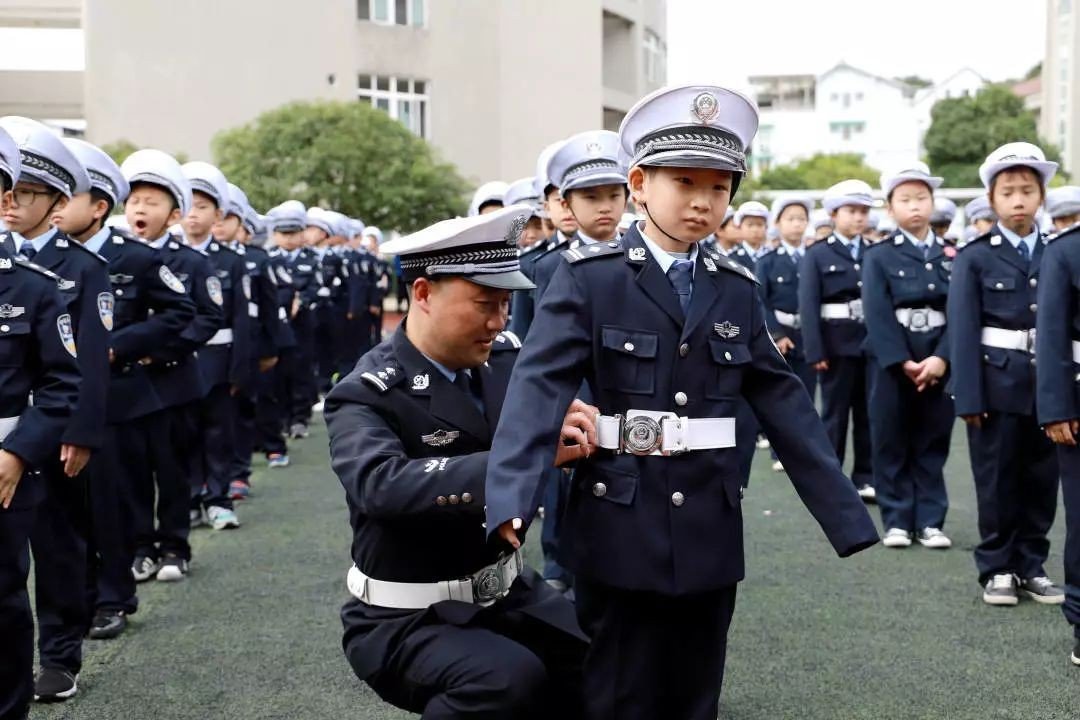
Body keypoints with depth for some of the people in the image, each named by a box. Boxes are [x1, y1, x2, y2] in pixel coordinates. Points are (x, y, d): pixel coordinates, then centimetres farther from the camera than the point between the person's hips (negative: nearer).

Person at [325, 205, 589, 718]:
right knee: (510, 678, -29)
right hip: (406, 619, -6)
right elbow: (383, 485, -38)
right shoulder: (367, 395, -19)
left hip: (506, 592, 6)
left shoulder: (504, 358, -1)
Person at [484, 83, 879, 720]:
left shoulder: (739, 290, 7)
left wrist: (846, 512, 4)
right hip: (621, 530, -3)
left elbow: (783, 400, 7)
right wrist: (513, 500, -31)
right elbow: (541, 384, -16)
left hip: (710, 531, 4)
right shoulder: (589, 277, -6)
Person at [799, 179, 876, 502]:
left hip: (872, 342, 3)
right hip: (837, 343, -3)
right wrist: (815, 351, -15)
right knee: (835, 413, 4)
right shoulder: (817, 255, 0)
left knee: (868, 413, 8)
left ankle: (865, 477, 17)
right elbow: (808, 305, -7)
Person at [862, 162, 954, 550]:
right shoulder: (879, 256, 1)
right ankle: (897, 520, 13)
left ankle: (930, 521, 15)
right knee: (891, 443, 4)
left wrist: (941, 358, -14)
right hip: (891, 361, -2)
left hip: (939, 361, 2)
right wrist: (903, 362, -17)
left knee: (932, 443, 8)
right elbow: (877, 315, -9)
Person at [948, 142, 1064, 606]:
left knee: (1042, 481, 9)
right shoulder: (974, 257, -1)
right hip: (998, 383, -3)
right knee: (997, 482, 5)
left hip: (1047, 383, 3)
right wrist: (968, 396, -12)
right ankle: (997, 569, 17)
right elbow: (963, 332, -6)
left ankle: (1032, 567, 23)